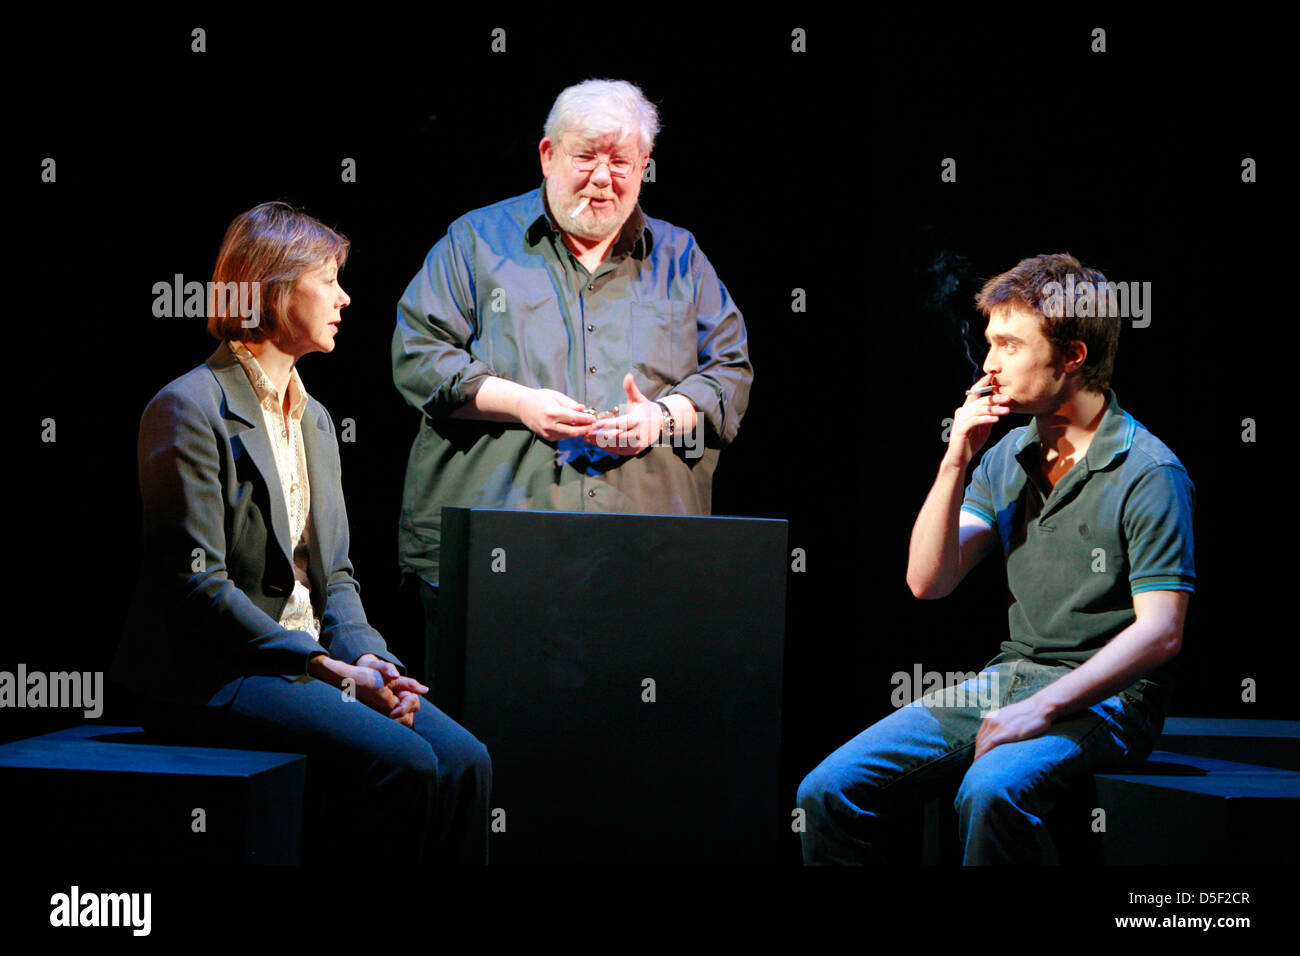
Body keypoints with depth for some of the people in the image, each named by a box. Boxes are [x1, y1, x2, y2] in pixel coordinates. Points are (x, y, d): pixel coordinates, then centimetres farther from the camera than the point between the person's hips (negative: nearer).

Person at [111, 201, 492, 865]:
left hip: (312, 656, 8)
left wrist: (363, 654, -4)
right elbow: (200, 587, -16)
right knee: (405, 762, -26)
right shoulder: (188, 409, -9)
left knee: (463, 759, -16)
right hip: (213, 678, -8)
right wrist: (328, 668, -19)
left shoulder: (312, 417, 18)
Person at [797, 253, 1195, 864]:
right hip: (1005, 677, 6)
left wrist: (1042, 708, -24)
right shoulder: (1007, 458, 12)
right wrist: (955, 462, -4)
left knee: (991, 791, -37)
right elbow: (928, 581, 7)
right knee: (830, 790, -11)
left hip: (1104, 697, -6)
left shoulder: (1149, 474, -9)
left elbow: (1160, 630, -16)